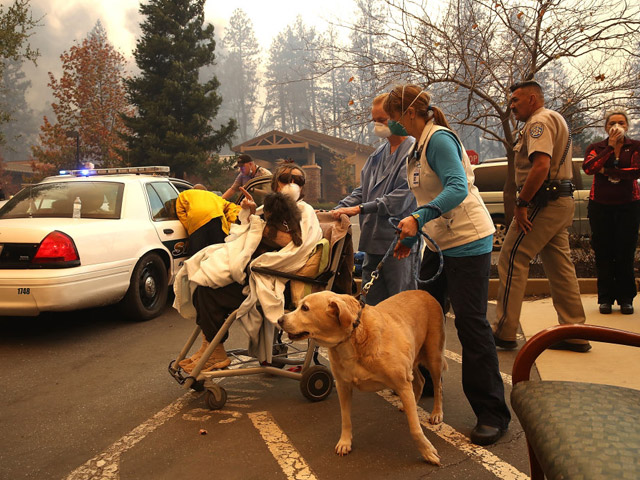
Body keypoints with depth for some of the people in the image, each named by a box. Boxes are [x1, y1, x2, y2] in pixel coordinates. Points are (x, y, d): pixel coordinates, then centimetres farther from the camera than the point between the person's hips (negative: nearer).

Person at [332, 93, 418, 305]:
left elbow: (402, 198, -19)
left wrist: (360, 209, -17)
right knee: (372, 304, 14)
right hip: (374, 242, 8)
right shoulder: (378, 154, 16)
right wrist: (336, 211, 5)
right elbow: (362, 190, 19)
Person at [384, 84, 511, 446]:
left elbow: (457, 188, -29)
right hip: (439, 241, 10)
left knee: (471, 323, -9)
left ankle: (493, 414, 0)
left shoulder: (440, 139, -15)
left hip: (468, 241, -10)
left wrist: (418, 219, -39)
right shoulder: (420, 146, 15)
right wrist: (411, 237, 20)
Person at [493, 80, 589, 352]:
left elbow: (541, 165, -24)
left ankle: (504, 332, -4)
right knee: (559, 264, 11)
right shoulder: (555, 119, 23)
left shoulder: (539, 121, -10)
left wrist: (521, 203, -22)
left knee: (511, 259, -7)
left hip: (544, 201, -11)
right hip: (562, 200, 11)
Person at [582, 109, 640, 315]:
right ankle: (606, 298, 10)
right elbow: (588, 168, -14)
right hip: (600, 205, 1)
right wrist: (610, 146, -14)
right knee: (603, 253, 2)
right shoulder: (596, 148, 7)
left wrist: (607, 171, -12)